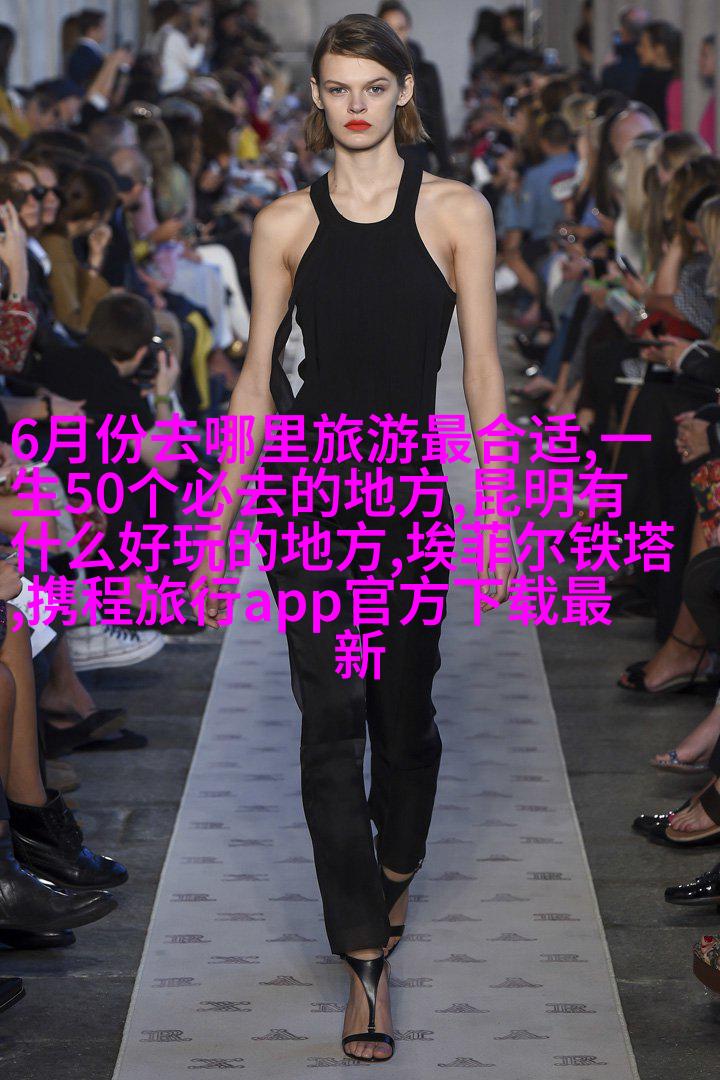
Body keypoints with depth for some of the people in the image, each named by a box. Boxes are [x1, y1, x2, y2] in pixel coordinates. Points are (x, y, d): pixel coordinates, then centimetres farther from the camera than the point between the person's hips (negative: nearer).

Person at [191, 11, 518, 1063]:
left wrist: (499, 516, -6)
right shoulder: (286, 223, 3)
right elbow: (257, 377, 6)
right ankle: (367, 957, 1)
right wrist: (217, 524, 3)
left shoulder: (456, 211, 0)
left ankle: (396, 866, 42)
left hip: (410, 497, 0)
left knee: (404, 708, 12)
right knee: (331, 720, -5)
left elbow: (483, 371, -1)